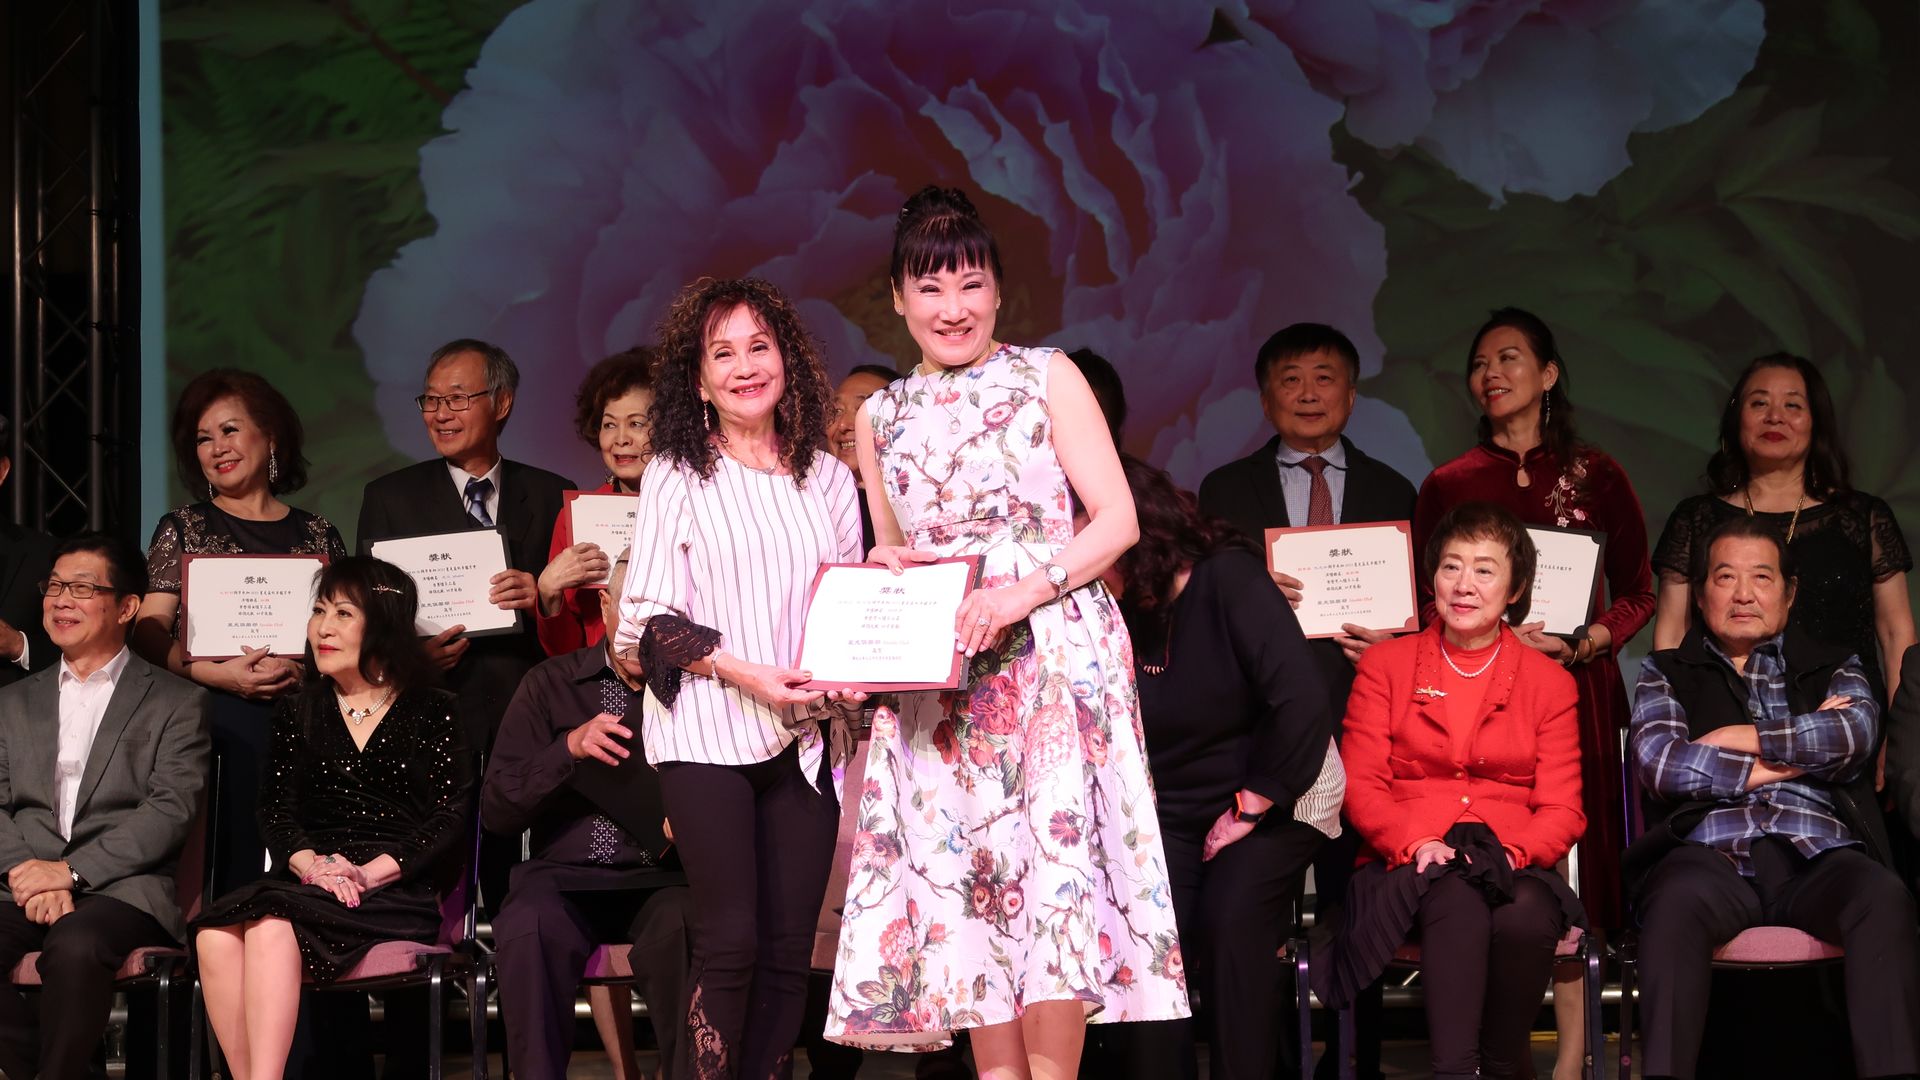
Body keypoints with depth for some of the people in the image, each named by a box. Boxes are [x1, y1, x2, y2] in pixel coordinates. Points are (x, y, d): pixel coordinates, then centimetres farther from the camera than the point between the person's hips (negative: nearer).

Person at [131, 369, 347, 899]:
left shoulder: (317, 536, 16)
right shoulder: (184, 529, 13)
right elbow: (147, 635, 3)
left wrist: (301, 669, -9)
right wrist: (221, 674, -12)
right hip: (220, 722, -1)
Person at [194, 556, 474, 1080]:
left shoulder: (431, 713, 9)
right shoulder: (298, 712, 22)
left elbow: (452, 818, 0)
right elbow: (276, 810, 12)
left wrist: (370, 872, -12)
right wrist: (310, 864, -10)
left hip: (397, 894, -4)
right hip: (309, 882, 4)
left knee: (272, 925, -34)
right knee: (216, 935, -30)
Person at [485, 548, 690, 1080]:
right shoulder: (551, 684, 10)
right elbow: (496, 809, 5)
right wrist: (570, 748, -11)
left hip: (661, 876, -1)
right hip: (565, 875, 1)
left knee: (683, 927, -36)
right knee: (529, 930, -34)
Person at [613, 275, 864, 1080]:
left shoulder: (826, 478, 14)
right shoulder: (675, 477, 3)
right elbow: (650, 617, -1)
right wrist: (744, 672, -14)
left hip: (804, 735, 4)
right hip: (708, 732, -4)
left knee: (788, 951, 0)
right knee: (730, 942, -12)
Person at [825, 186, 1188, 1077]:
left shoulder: (1045, 377, 3)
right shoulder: (880, 416, 14)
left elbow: (1117, 519, -3)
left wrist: (1022, 592, -16)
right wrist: (889, 567, 0)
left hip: (1053, 650, -3)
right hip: (937, 679, 4)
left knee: (1052, 858, -13)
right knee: (962, 872, -2)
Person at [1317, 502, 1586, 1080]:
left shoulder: (1549, 681, 14)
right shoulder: (1385, 664, 14)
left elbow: (1562, 810, 7)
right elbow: (1359, 784, 5)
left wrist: (1512, 853, -15)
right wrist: (1417, 842, -15)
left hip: (1514, 866, 1)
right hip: (1408, 865, -1)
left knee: (1525, 919, -35)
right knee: (1458, 906, -36)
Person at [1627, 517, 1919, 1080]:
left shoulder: (1833, 667, 26)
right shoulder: (1668, 674, 23)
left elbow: (1856, 733, 2)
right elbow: (1660, 763, 2)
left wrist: (1744, 738, 4)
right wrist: (1797, 752, 5)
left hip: (1817, 857, 1)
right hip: (1712, 854, -1)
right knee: (1676, 901, -39)